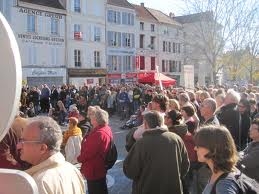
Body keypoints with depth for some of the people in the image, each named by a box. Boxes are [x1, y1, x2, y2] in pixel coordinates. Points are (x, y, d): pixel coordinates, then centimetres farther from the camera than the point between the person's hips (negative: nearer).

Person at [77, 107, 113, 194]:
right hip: (101, 169, 10)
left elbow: (88, 152, -25)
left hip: (94, 171, -10)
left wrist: (79, 158, -8)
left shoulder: (98, 134, -31)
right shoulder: (107, 129, 0)